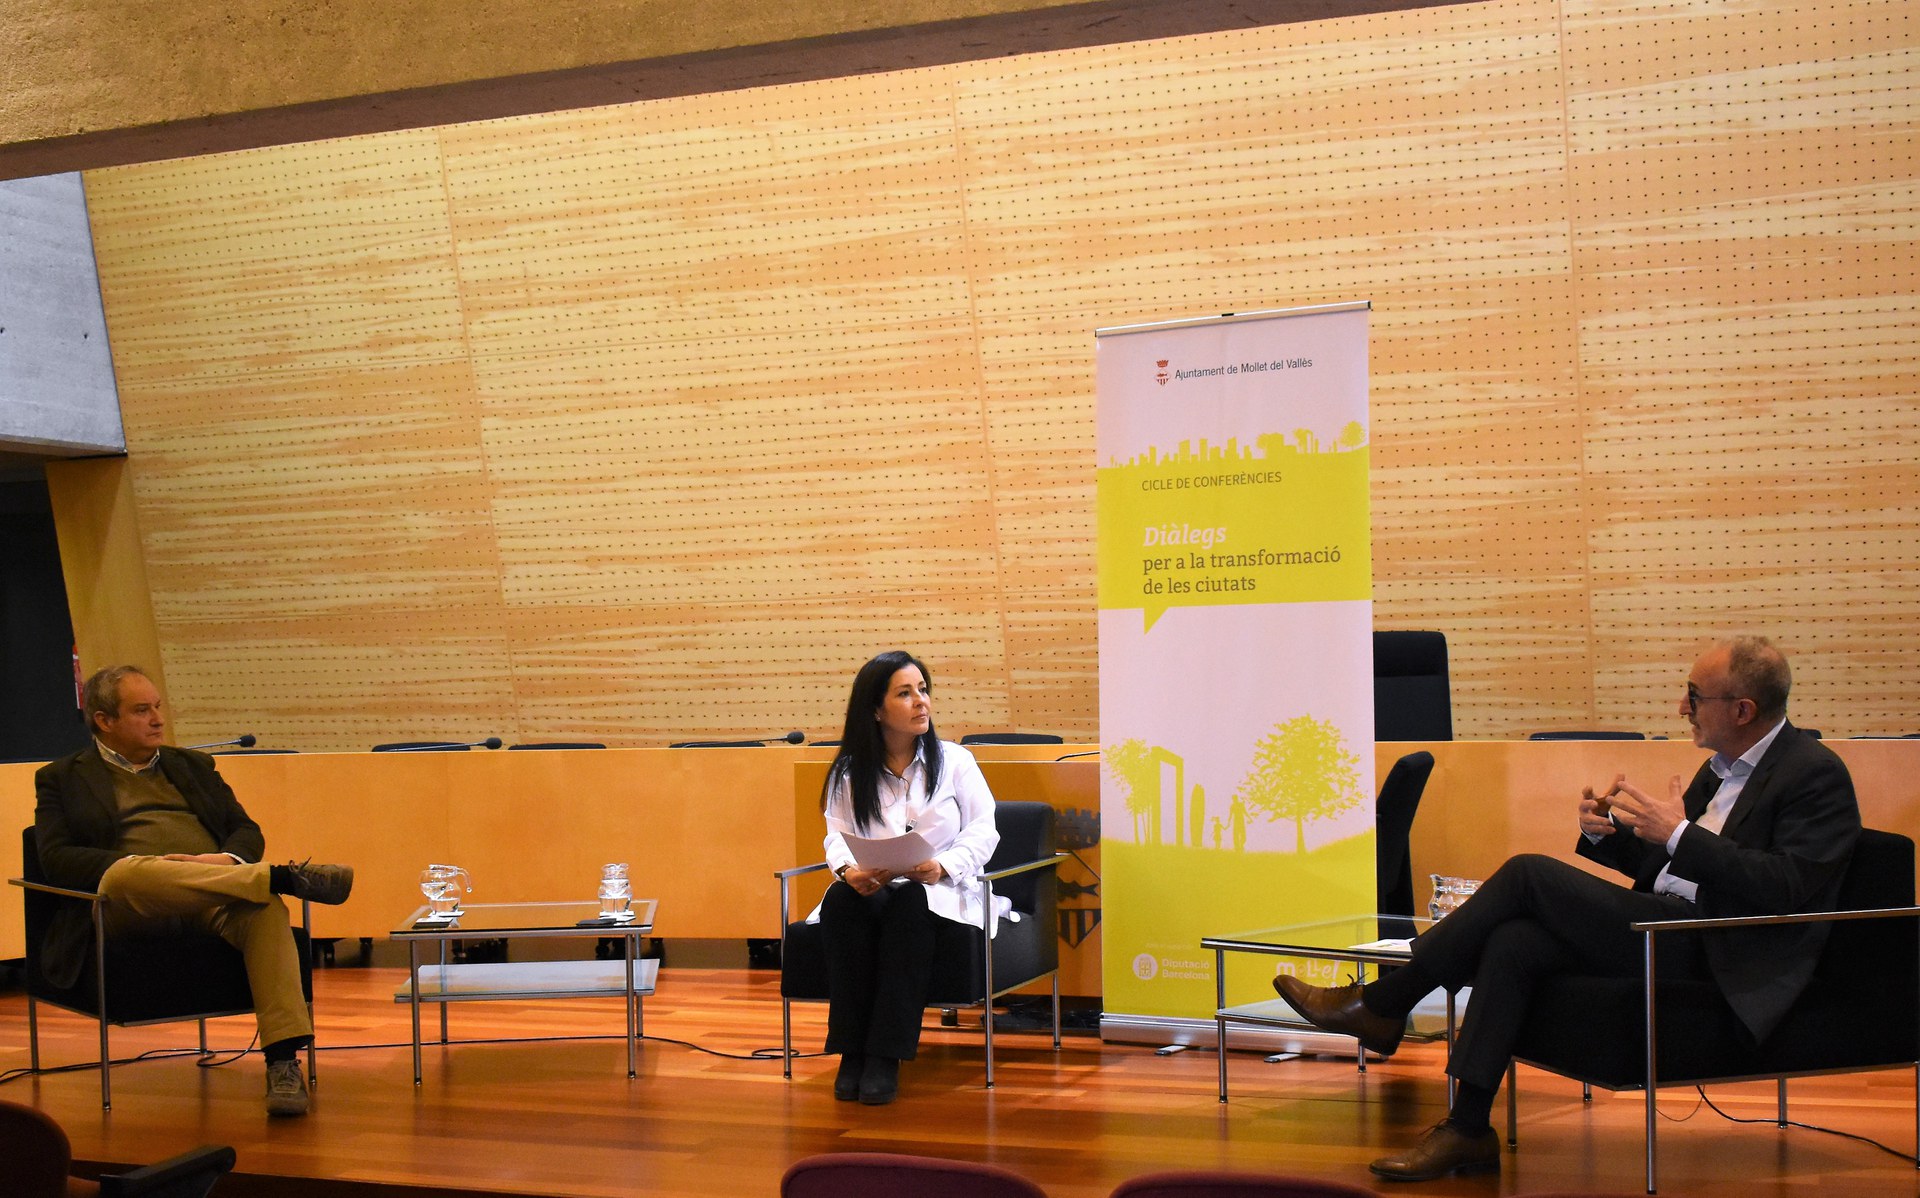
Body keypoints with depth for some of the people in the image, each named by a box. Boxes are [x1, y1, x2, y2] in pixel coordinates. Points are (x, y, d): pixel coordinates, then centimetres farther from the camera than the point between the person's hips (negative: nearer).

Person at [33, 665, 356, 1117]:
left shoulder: (192, 766, 30)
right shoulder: (62, 778, 19)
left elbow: (247, 831, 21)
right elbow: (57, 858, 2)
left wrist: (228, 859, -5)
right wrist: (146, 865, -14)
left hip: (214, 893, 2)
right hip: (126, 899, -2)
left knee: (265, 907, -35)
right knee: (129, 872, -40)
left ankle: (283, 1062, -44)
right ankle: (283, 877, -38)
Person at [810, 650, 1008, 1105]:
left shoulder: (954, 761, 7)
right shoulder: (848, 772, 10)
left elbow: (984, 829, 0)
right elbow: (837, 834, 4)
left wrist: (944, 866, -20)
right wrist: (848, 869, -21)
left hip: (942, 891, -1)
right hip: (870, 891, 2)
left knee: (909, 903, -37)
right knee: (841, 900, -33)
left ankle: (886, 1056, -35)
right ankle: (851, 1051, -28)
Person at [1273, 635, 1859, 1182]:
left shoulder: (1816, 774, -7)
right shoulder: (1724, 767, 21)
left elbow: (1784, 885, -20)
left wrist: (1679, 833, -21)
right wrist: (1606, 831, 2)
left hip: (1708, 951, -8)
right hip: (1666, 932, 8)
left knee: (1529, 873, -19)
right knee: (1512, 943, -17)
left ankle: (1379, 1005, -11)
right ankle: (1468, 1129, -15)